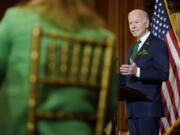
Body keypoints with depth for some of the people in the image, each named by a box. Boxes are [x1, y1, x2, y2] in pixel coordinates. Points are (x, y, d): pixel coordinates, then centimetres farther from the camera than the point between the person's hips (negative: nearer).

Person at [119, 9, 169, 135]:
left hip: (148, 106, -8)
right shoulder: (133, 48, 22)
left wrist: (137, 71, -27)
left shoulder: (158, 44, -5)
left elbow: (164, 74, -16)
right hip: (133, 108, 8)